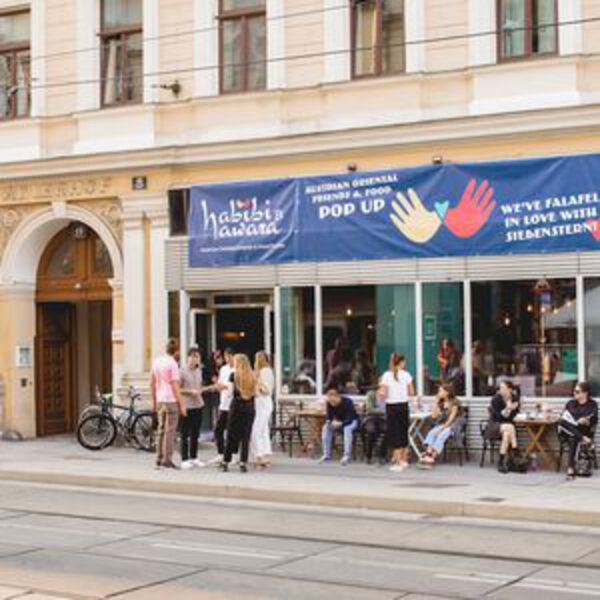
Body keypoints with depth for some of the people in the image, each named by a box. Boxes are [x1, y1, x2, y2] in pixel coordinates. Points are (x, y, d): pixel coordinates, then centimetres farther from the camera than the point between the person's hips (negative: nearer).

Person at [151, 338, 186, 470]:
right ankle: (167, 459, -4)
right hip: (171, 401, -7)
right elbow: (175, 386, -15)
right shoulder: (172, 364, -13)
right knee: (170, 431, -3)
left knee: (161, 430, 13)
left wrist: (154, 401, 21)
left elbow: (152, 383, 13)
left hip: (160, 401, 7)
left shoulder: (156, 361, 8)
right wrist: (182, 404, -11)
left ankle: (159, 459, 16)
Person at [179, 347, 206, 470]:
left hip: (198, 405, 6)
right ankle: (185, 460, 3)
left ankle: (194, 458, 20)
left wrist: (202, 390, 4)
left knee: (195, 434, 12)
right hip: (187, 406, -6)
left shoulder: (199, 371, 11)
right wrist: (190, 391, -17)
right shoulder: (182, 371, -8)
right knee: (185, 435, -2)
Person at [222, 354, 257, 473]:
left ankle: (226, 462, 9)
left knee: (231, 436, 5)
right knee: (246, 436, 4)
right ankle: (243, 463, 0)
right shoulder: (253, 376, 3)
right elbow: (256, 393, 8)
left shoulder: (234, 375, -4)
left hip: (236, 407, -2)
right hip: (250, 408, 2)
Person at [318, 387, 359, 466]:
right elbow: (329, 416, -5)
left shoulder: (347, 402, -29)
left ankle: (347, 456, -38)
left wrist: (340, 423, -45)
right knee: (326, 428, -20)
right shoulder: (329, 404, -13)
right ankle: (327, 455, -17)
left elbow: (350, 419, -31)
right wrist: (328, 421, -28)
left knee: (347, 429, -38)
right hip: (338, 422, 5)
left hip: (352, 421, -5)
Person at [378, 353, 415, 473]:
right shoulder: (406, 375, -1)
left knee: (395, 435, 2)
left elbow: (383, 394, -11)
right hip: (404, 406, 2)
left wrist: (380, 392, 10)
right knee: (404, 433, 15)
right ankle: (404, 460, 23)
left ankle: (398, 463, -1)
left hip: (391, 406, -2)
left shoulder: (387, 375, -6)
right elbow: (411, 392, 0)